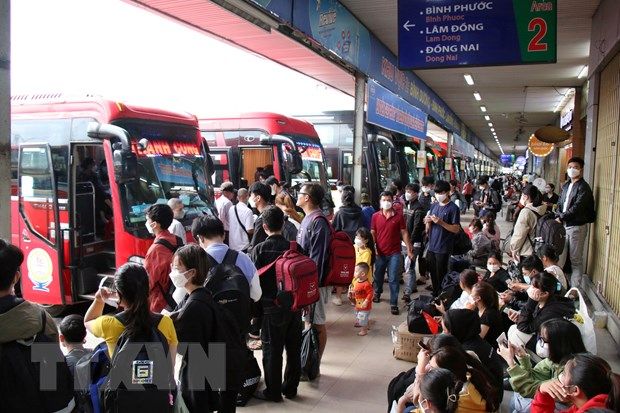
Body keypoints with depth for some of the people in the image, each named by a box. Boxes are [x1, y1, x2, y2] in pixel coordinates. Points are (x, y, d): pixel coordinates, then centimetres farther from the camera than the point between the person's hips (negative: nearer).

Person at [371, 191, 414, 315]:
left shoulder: (399, 216, -4)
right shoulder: (375, 216, 0)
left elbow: (404, 233, 0)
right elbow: (372, 233, 5)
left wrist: (409, 249, -2)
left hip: (394, 253, -2)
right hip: (380, 253, 2)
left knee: (393, 279, -2)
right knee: (378, 276, 19)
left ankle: (394, 304, 5)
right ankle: (377, 293, 44)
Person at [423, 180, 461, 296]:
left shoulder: (453, 208, -8)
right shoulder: (433, 206, 9)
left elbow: (456, 229, -12)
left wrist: (441, 222, -22)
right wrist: (428, 222, -8)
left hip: (443, 249, -6)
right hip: (431, 247, 6)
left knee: (441, 277, 4)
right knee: (433, 275, 15)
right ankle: (435, 297, 28)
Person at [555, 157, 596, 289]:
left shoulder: (583, 187, -10)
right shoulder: (566, 186, 14)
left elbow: (576, 208, -18)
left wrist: (561, 218, -16)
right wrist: (558, 217, -4)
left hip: (577, 227, -7)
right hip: (563, 225, 7)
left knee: (576, 259, 0)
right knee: (559, 256, 12)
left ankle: (575, 287, 7)